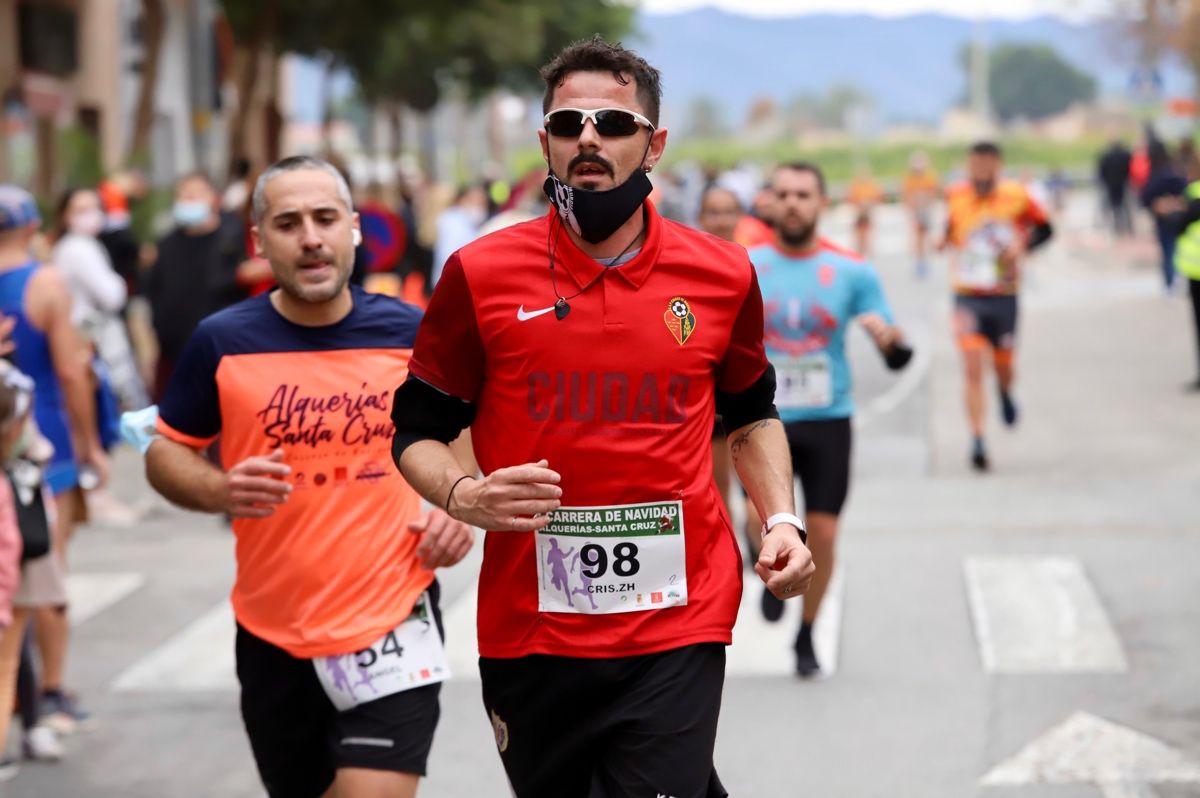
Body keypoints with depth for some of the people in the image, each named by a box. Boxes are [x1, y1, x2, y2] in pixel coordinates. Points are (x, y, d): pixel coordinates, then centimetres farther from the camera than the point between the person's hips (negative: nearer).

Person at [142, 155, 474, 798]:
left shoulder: (412, 333, -1)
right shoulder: (221, 342, -4)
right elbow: (166, 451, 6)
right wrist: (219, 490, -14)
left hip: (392, 624, -1)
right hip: (271, 634, 2)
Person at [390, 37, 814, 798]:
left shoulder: (723, 274, 2)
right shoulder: (480, 274, -2)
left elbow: (752, 415, 19)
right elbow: (418, 429, 6)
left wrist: (781, 519, 4)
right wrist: (463, 495, -13)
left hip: (677, 627, 0)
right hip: (528, 631, 1)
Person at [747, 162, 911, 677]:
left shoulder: (852, 271, -1)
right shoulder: (744, 268, 0)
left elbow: (898, 359, 0)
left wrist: (889, 336, -23)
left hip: (828, 420, 1)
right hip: (765, 418, 0)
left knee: (822, 534, 1)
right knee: (762, 519, -20)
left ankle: (807, 636, 24)